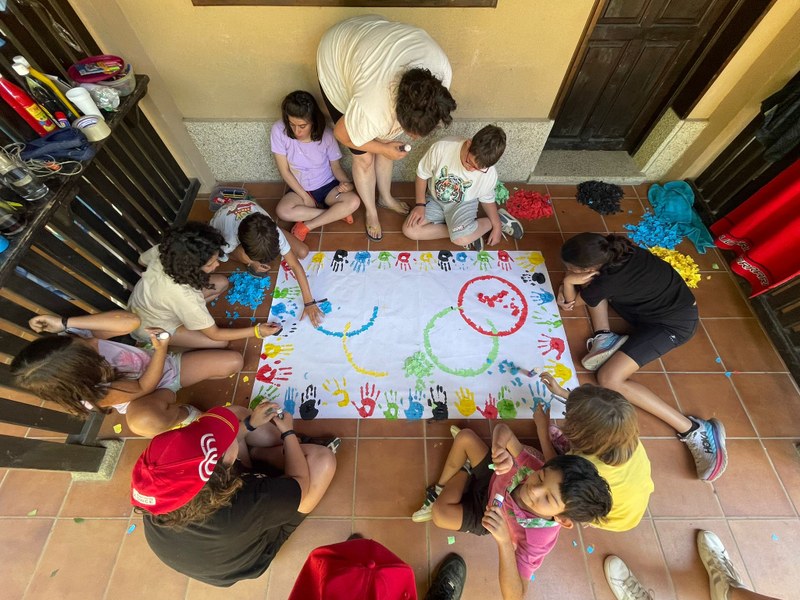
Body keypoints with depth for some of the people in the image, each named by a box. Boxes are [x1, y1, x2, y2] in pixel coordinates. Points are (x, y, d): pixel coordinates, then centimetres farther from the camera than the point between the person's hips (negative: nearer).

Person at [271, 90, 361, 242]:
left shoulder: (326, 134, -16)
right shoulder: (279, 131, -18)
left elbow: (335, 166, -5)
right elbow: (284, 171, -12)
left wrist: (346, 182, -26)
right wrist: (305, 197, -13)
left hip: (327, 185, 0)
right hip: (299, 188, 0)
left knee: (353, 201, -29)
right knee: (283, 211, -31)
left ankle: (307, 226, -17)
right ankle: (337, 213, -17)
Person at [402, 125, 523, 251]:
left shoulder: (489, 173, -22)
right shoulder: (441, 148, -27)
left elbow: (487, 199, -1)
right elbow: (422, 174, -10)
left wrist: (497, 225, -6)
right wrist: (420, 204, -14)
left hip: (463, 204, -3)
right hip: (435, 200, 3)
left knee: (461, 239, -32)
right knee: (409, 230, -17)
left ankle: (500, 219, -2)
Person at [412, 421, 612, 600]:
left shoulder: (538, 539, -38)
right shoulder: (533, 465, -34)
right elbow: (502, 429, -26)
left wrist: (504, 541, -51)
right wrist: (499, 448, -49)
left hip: (484, 513, -3)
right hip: (492, 476, 3)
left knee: (440, 513, -26)